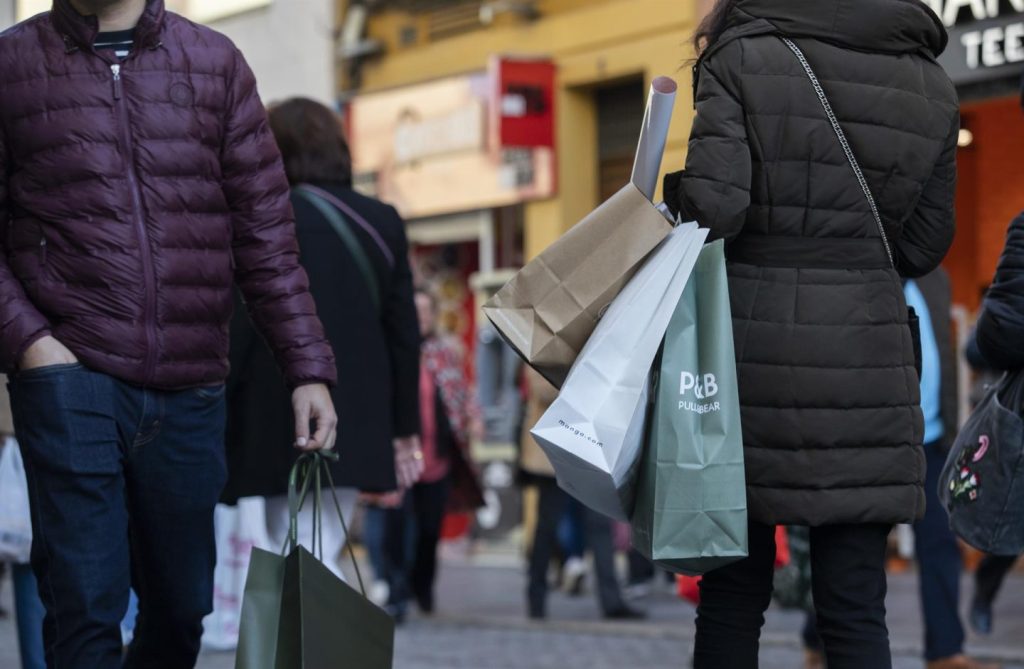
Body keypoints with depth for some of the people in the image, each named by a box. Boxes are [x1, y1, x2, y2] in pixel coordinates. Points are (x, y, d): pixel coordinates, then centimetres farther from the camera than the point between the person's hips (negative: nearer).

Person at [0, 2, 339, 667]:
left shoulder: (217, 63, 11)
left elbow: (265, 231, 8)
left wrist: (309, 366, 1)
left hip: (191, 389, 3)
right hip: (71, 375, -3)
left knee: (182, 607, 10)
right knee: (86, 610, -10)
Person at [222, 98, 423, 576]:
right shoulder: (382, 224, 10)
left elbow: (235, 327, -9)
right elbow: (404, 332, 12)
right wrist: (404, 428, 18)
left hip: (281, 428, -6)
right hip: (358, 425, 6)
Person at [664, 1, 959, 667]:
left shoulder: (742, 59, -3)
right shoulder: (932, 87, 8)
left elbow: (713, 210, -14)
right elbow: (922, 246, 12)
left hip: (752, 342, -2)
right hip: (866, 359, 2)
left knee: (734, 594, 8)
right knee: (856, 607, 3)